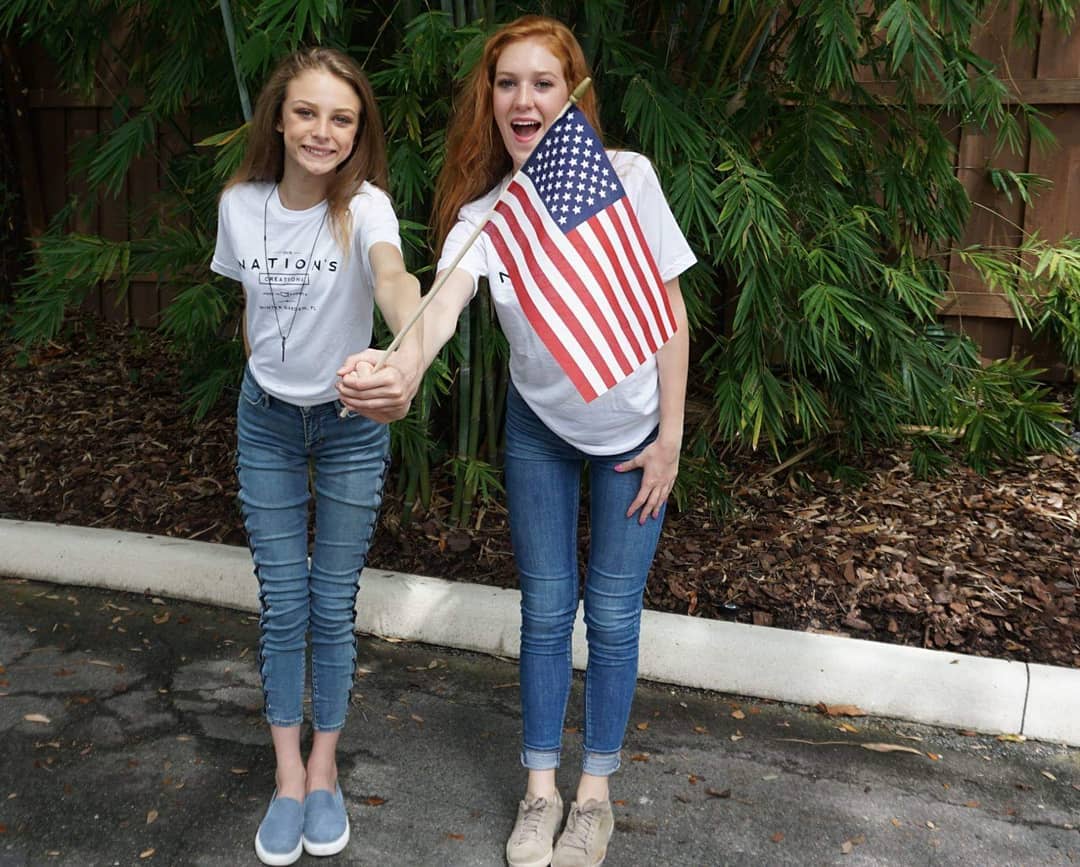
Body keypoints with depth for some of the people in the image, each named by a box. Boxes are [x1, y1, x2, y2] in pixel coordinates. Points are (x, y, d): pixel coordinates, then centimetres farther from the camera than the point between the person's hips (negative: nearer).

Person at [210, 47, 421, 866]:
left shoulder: (365, 206, -22)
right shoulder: (240, 204, -9)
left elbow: (394, 280, -45)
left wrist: (408, 362, -66)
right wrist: (266, 377, 11)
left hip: (351, 424, -2)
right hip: (266, 421, 3)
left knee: (333, 606, 7)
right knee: (282, 605, 7)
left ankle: (324, 770, 28)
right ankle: (288, 775, 25)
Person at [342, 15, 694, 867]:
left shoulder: (626, 178, -18)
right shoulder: (483, 213, -16)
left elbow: (669, 308, -11)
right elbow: (446, 299, -37)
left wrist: (671, 436, -10)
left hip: (633, 430, -1)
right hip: (540, 428, 1)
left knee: (611, 613, 7)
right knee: (545, 609, 9)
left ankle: (595, 791, 29)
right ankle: (541, 789, 29)